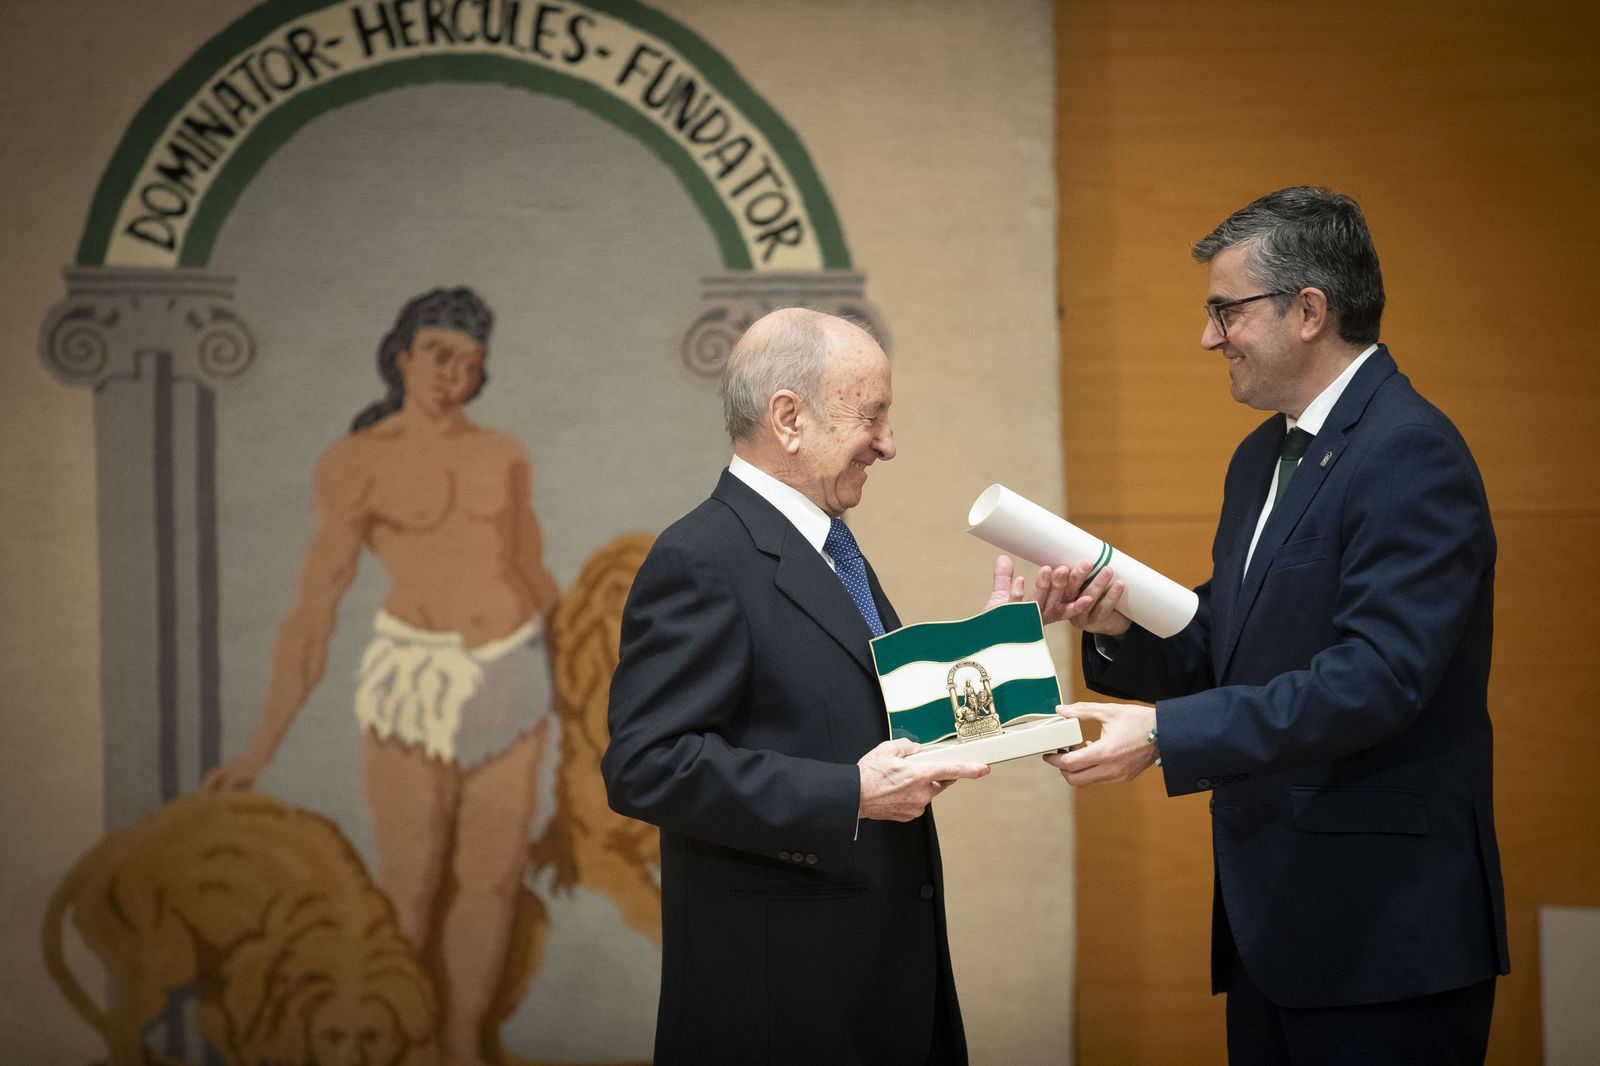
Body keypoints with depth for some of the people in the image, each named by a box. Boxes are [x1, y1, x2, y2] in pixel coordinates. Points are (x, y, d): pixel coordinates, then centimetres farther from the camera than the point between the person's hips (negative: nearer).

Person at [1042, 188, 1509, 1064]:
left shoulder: (1410, 453, -15)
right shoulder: (1263, 457, 16)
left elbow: (1379, 674, -24)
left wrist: (1167, 733, -26)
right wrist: (1121, 631, -2)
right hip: (1272, 922, 9)